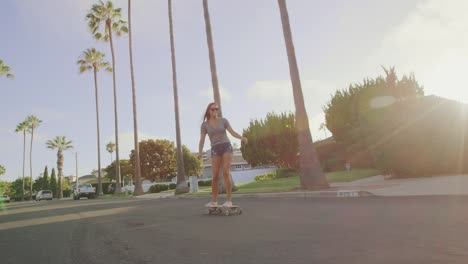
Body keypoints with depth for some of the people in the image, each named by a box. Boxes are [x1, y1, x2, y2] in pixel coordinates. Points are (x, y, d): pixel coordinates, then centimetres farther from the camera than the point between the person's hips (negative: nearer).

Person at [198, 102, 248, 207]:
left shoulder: (223, 120, 7)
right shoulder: (204, 125, 7)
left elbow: (233, 133, -1)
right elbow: (202, 140, -2)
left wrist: (242, 138, -21)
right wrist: (200, 152, -20)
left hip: (227, 148, -1)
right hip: (216, 151, 1)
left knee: (226, 173, -18)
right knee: (215, 177, -5)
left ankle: (229, 201, -13)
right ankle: (214, 201, 13)